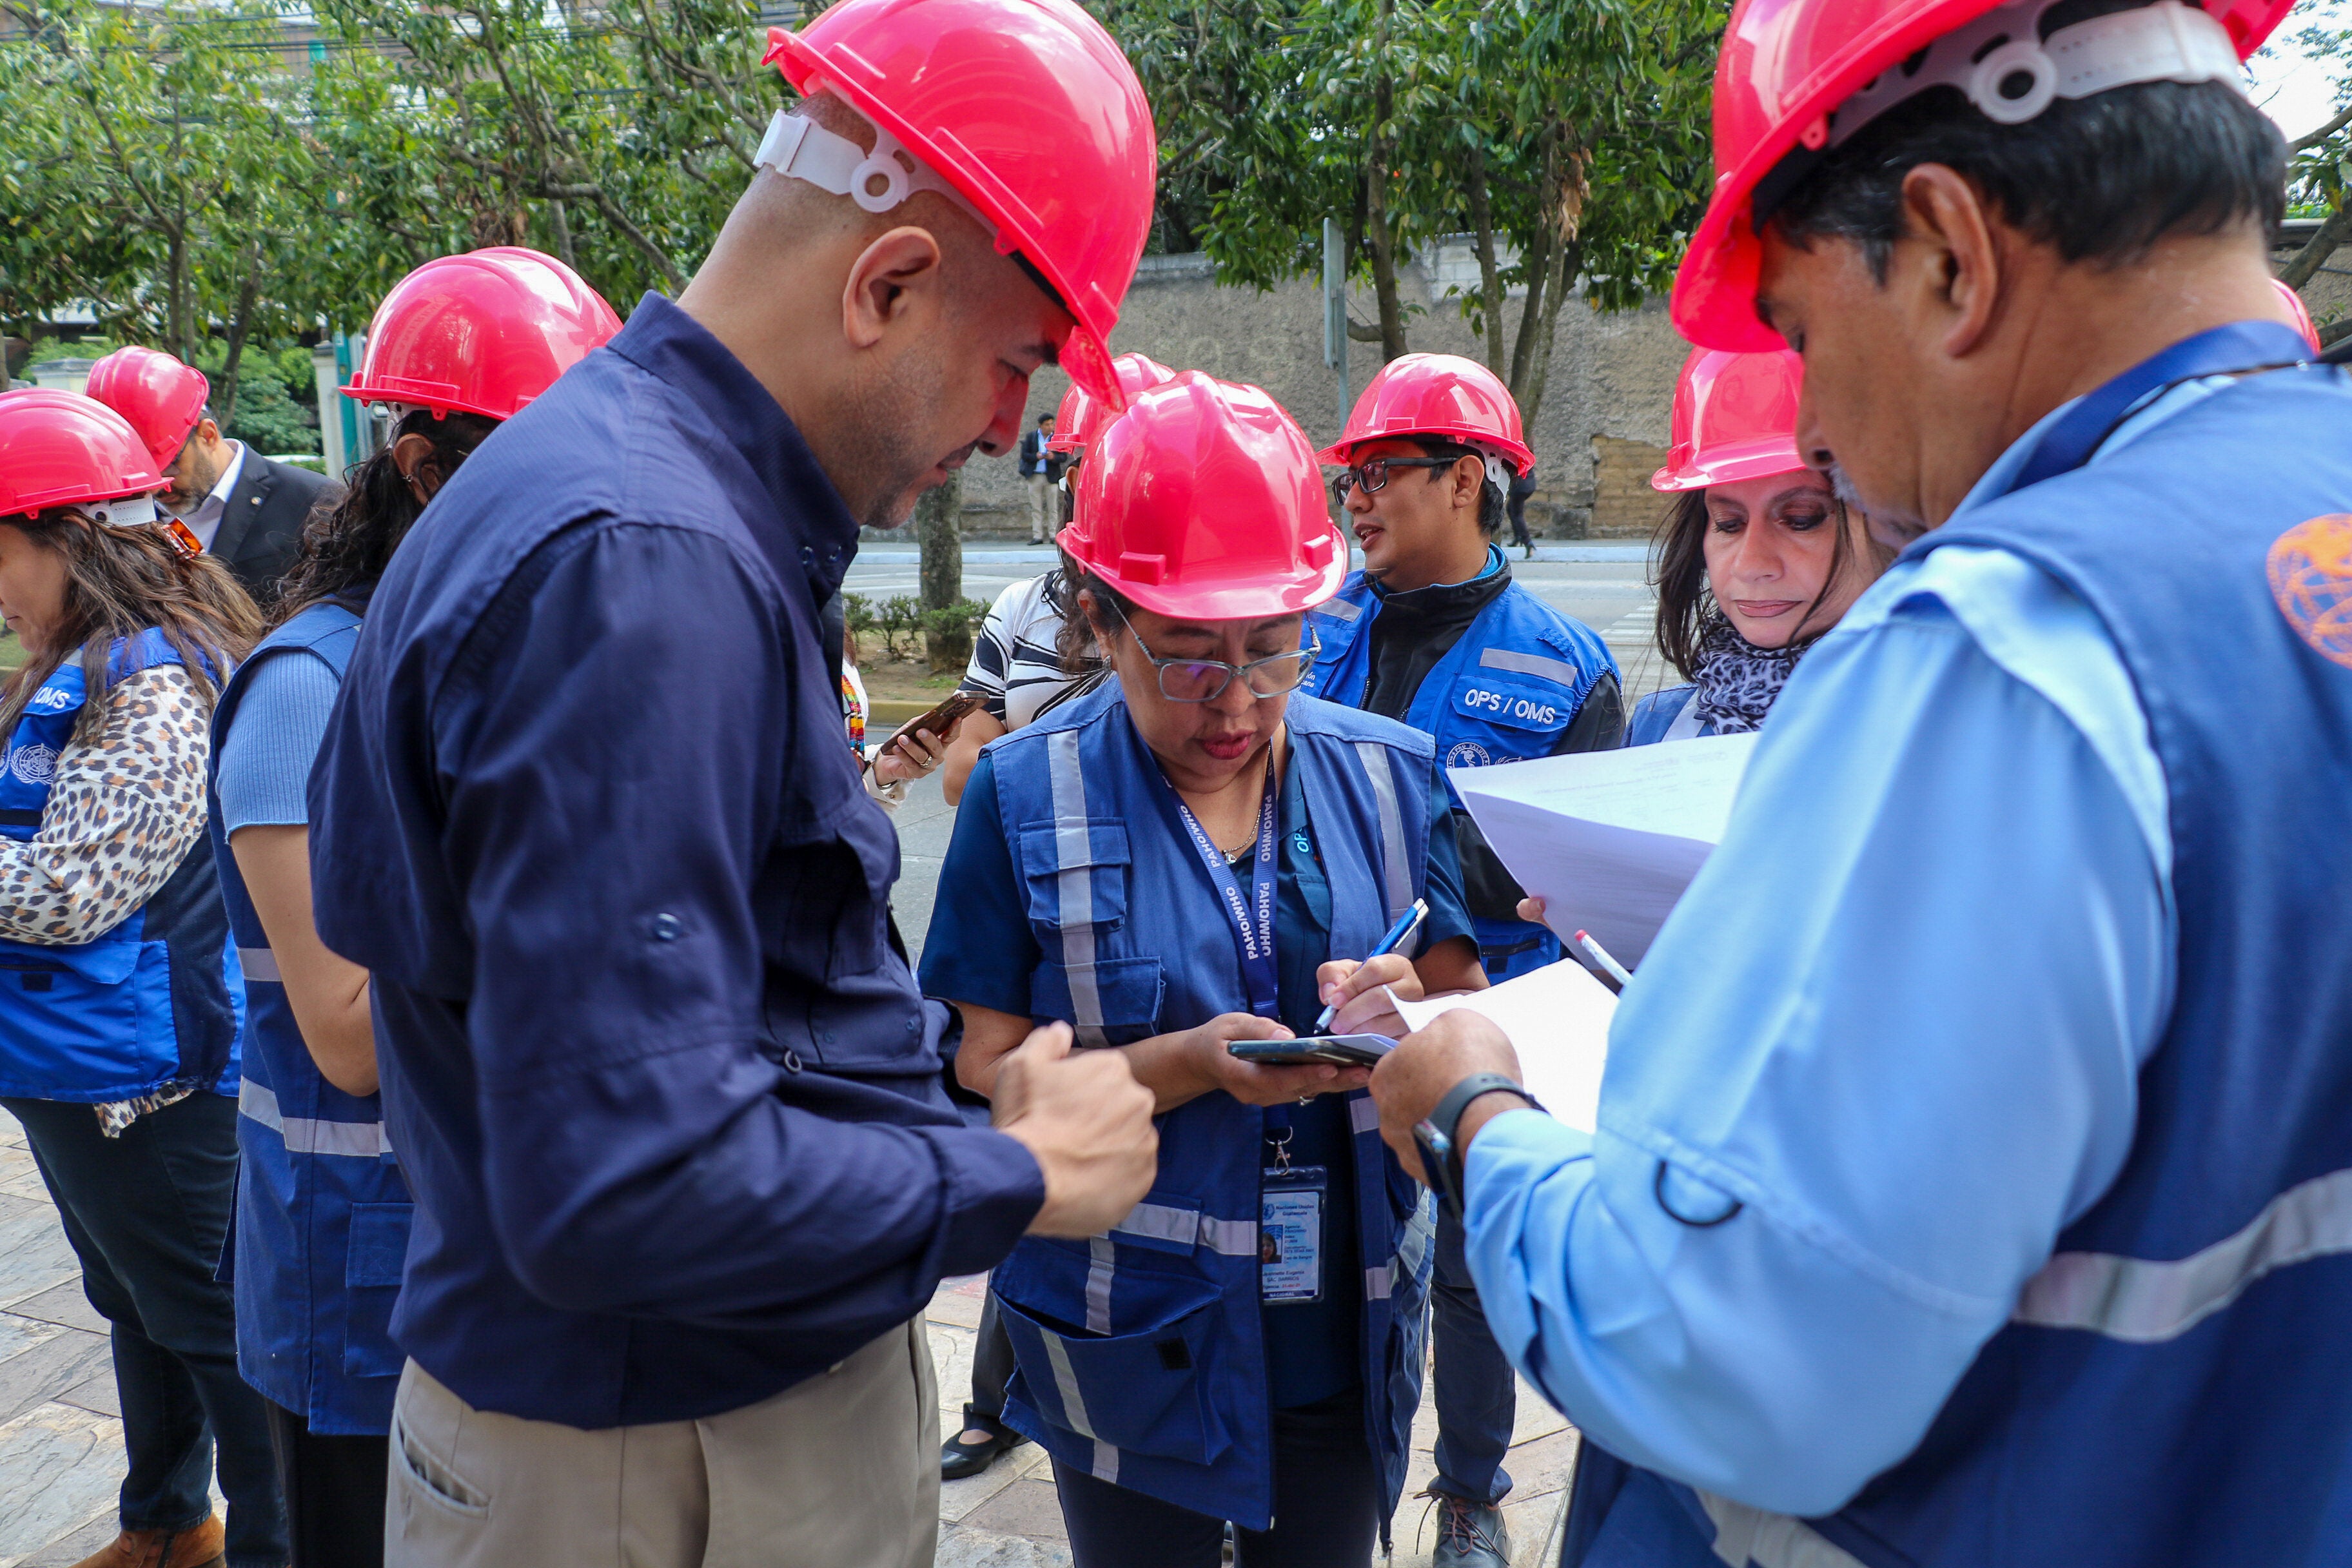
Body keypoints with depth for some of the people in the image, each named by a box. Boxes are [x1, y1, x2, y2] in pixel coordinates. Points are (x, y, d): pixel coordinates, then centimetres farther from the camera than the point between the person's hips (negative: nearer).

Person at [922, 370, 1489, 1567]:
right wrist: (1189, 1063, -25)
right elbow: (988, 1076, -10)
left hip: (1346, 1333, 3)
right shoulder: (1028, 794, -9)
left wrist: (1410, 1013, -19)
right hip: (1133, 1349, -2)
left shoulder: (1389, 774, -2)